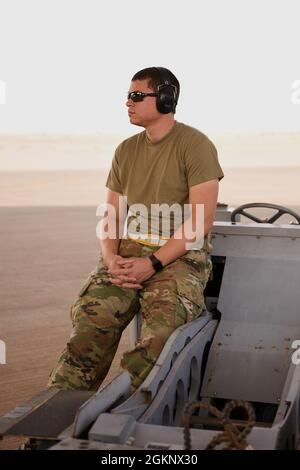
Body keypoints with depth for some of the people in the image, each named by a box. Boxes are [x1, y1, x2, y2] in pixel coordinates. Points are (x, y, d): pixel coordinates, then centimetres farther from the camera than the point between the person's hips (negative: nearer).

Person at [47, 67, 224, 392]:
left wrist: (153, 263, -16)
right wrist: (112, 259, -5)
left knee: (161, 333, -29)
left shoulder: (195, 145, -3)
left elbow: (201, 222, -10)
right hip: (128, 250, 5)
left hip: (180, 255, -5)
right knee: (91, 319, -18)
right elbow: (111, 216, 16)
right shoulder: (126, 151, 16)